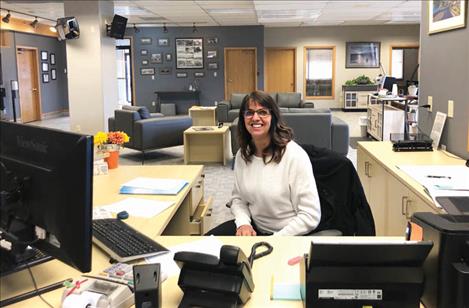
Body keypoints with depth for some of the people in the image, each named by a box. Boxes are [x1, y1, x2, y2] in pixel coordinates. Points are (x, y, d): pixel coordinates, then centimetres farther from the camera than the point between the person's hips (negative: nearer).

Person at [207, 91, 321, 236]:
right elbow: (238, 198, 11)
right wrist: (243, 223, -9)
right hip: (254, 228, 6)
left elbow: (311, 216, -20)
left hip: (288, 235, -6)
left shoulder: (295, 155, -20)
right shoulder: (242, 153, 1)